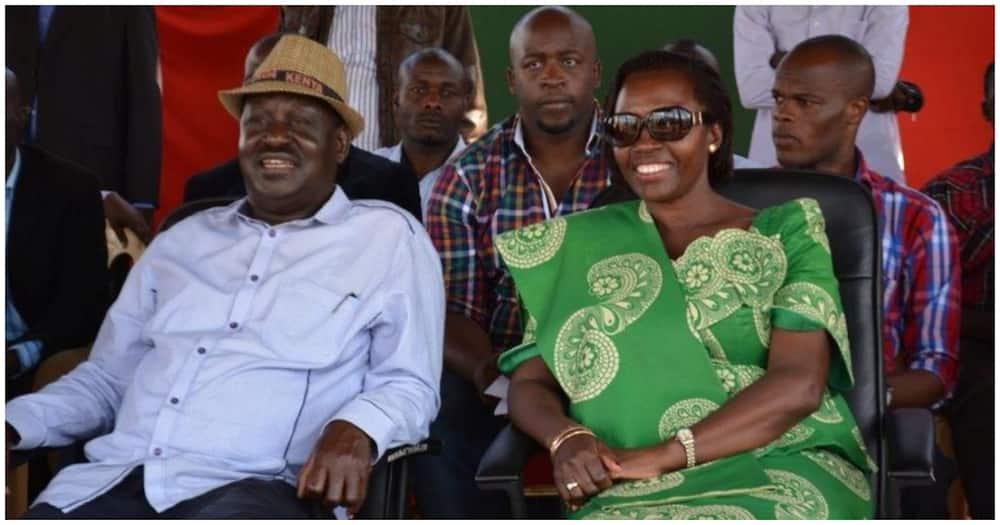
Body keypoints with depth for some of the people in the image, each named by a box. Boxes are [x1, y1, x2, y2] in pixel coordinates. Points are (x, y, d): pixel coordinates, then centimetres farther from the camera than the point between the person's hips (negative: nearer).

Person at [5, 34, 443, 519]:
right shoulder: (182, 239, 21)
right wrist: (13, 425, 5)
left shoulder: (389, 237, 8)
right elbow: (105, 377, 23)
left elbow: (408, 383, 5)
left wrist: (356, 429, -18)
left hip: (248, 487, -4)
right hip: (113, 478, 4)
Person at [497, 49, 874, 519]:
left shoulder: (786, 232, 5)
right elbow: (529, 383, 9)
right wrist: (566, 439, -14)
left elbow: (798, 384, -8)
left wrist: (661, 455, -17)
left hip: (779, 467, -1)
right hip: (633, 489, 2)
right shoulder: (576, 246, 13)